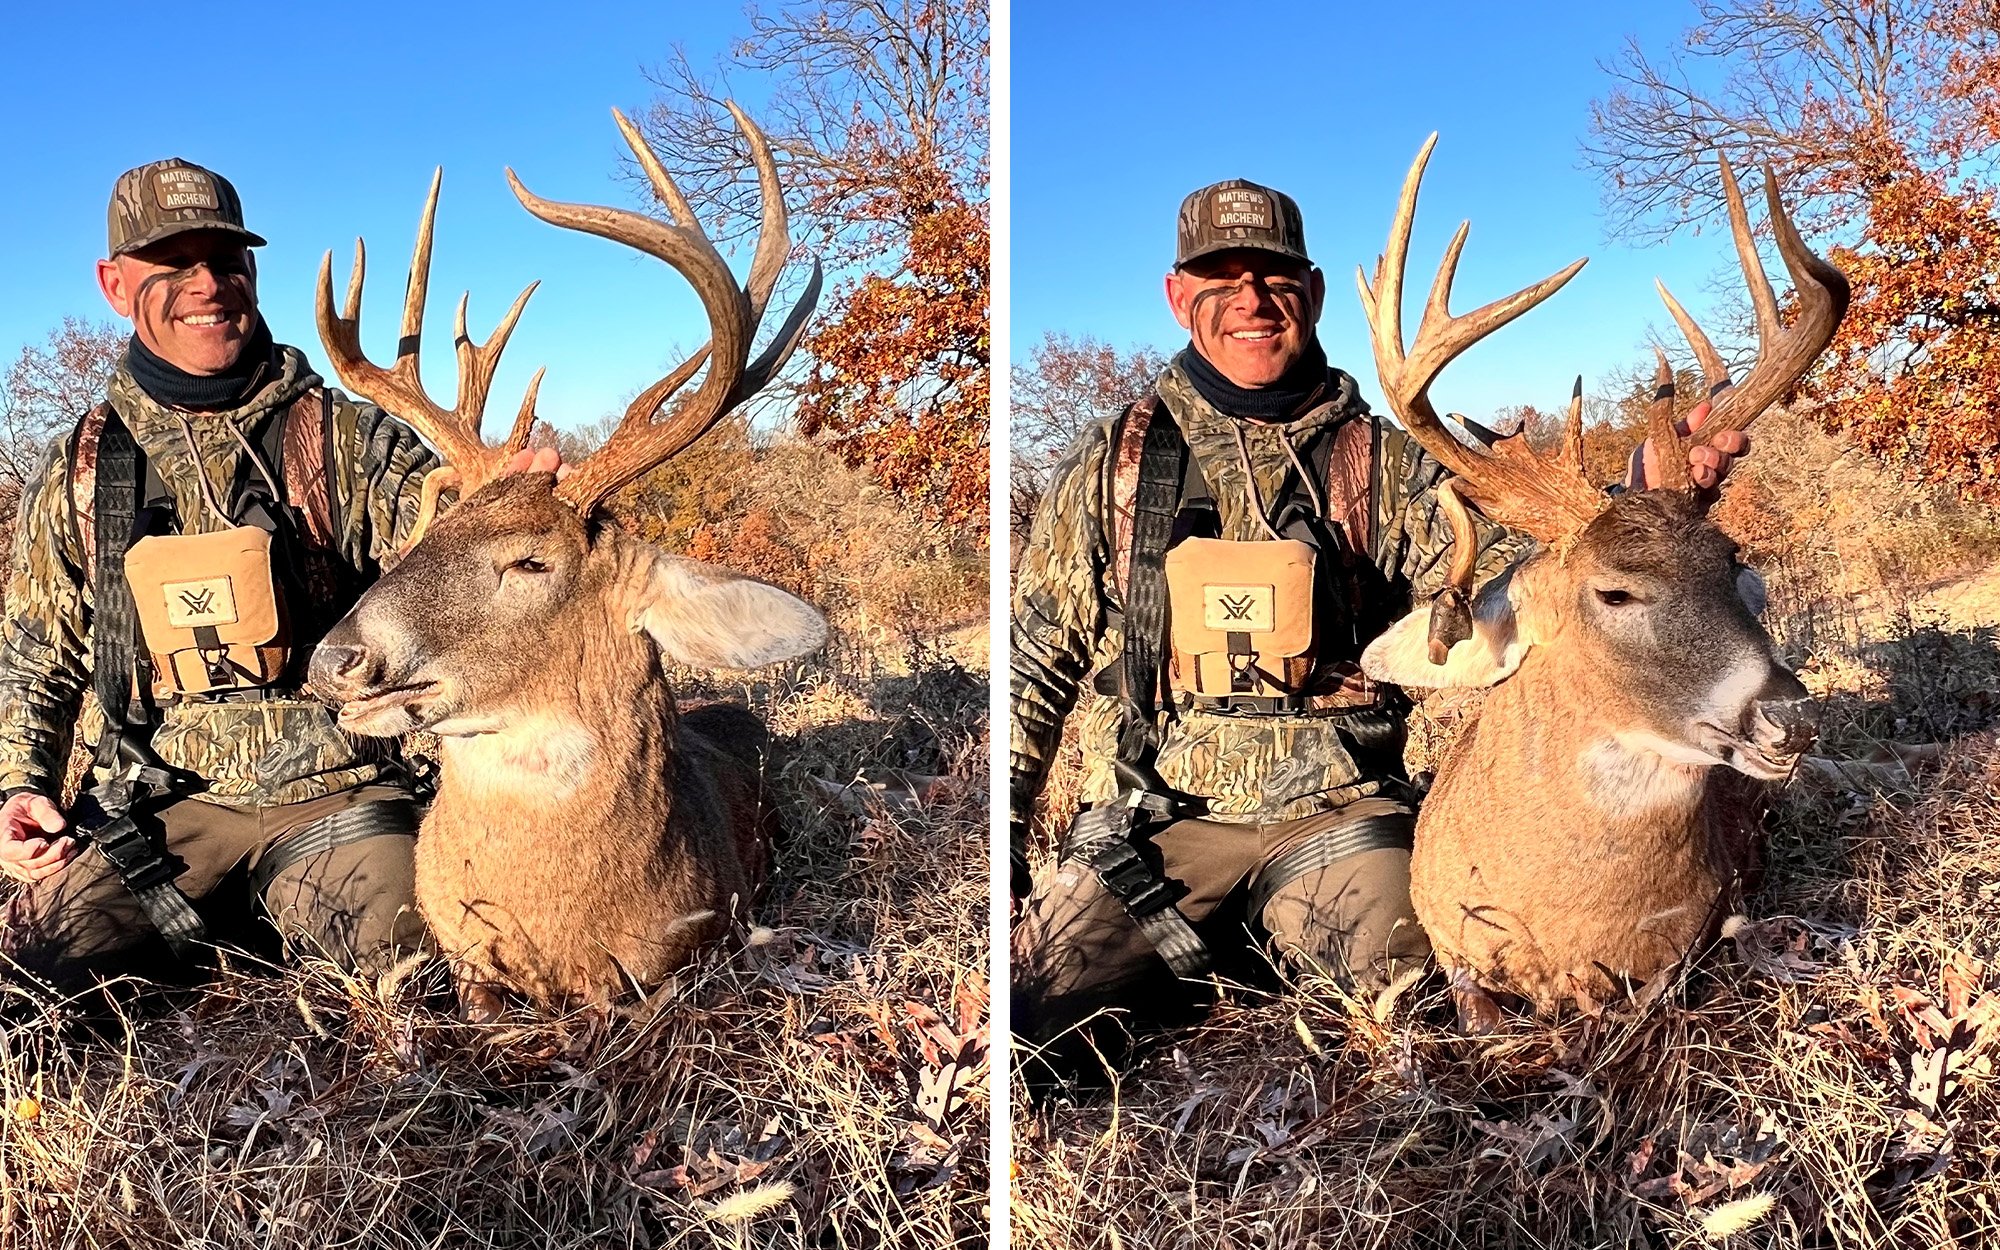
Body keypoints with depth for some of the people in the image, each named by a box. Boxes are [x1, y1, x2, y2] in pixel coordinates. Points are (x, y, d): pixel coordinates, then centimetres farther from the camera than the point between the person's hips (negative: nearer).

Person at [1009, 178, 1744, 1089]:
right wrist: (997, 836, 5)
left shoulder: (1385, 465, 7)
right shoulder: (1113, 464, 7)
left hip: (1336, 815, 0)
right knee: (1020, 1022, -16)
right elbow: (1034, 663, 11)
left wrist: (1650, 494, -23)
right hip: (1153, 820, 1)